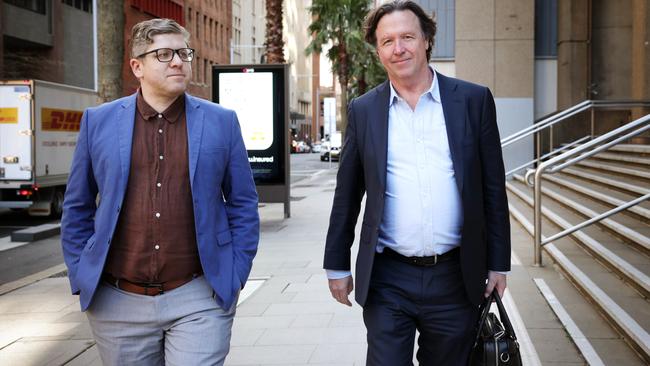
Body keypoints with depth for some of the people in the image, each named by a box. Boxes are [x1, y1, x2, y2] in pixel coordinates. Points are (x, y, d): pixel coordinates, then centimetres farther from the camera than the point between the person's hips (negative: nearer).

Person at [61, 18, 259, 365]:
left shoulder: (221, 122, 2)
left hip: (198, 299, -1)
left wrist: (234, 279, 1)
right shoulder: (99, 121, 4)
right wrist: (81, 280, 5)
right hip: (118, 302, 2)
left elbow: (243, 206, 6)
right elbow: (77, 208, 9)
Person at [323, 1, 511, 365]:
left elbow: (493, 188, 2)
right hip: (387, 280, 0)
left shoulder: (474, 100, 0)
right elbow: (347, 195, 8)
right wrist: (337, 266, 8)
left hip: (455, 278, 0)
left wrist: (498, 265, 2)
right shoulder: (363, 110, 4)